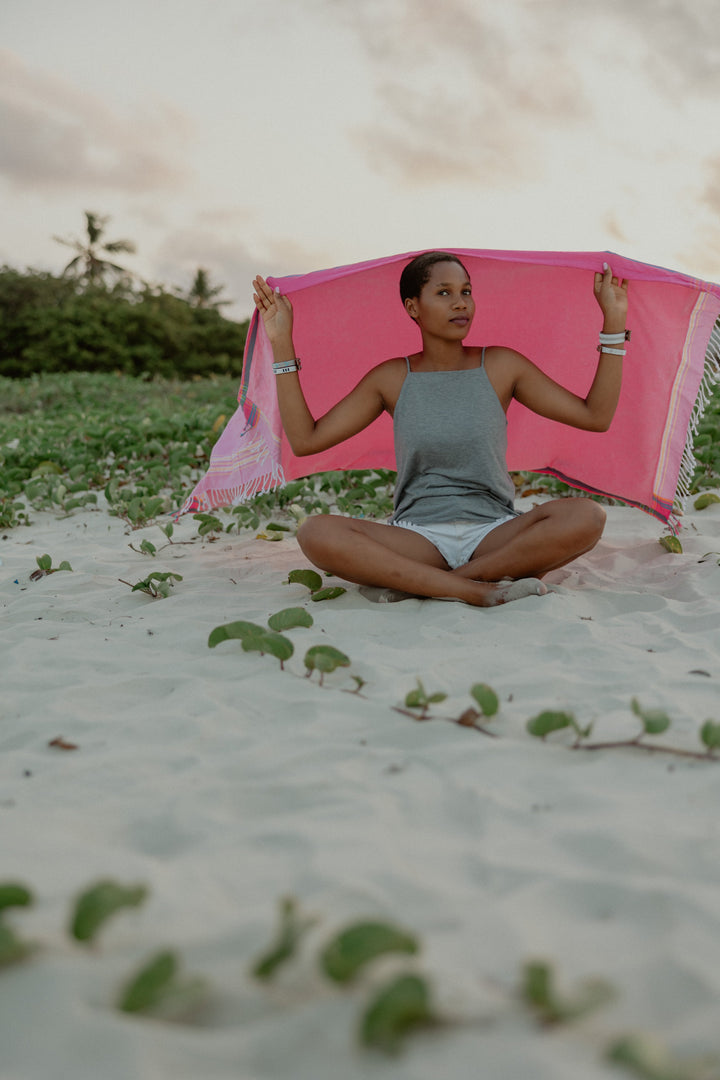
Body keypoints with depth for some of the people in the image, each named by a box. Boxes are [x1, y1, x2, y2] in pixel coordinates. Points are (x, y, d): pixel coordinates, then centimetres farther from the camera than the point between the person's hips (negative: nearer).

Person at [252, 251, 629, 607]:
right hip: (417, 537, -1)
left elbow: (595, 417, 4)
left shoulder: (501, 367, 5)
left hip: (493, 534, 1)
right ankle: (474, 591, -30)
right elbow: (305, 440, 1)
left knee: (585, 517, -30)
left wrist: (614, 322, -1)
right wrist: (282, 344, -2)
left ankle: (410, 583, -25)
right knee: (316, 533, -28)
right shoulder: (392, 380, 5)